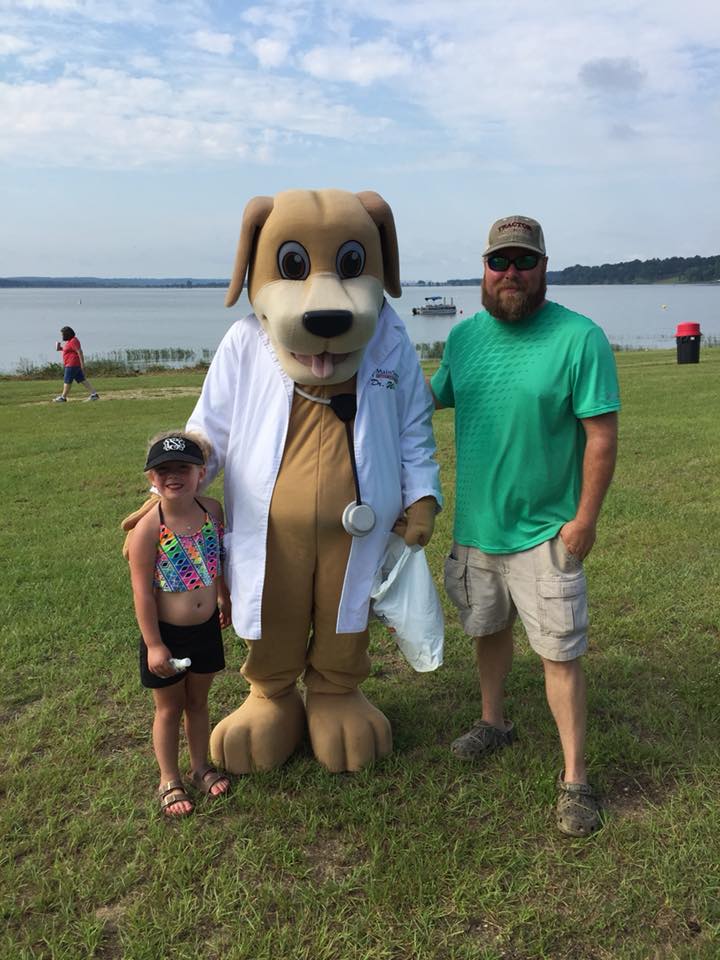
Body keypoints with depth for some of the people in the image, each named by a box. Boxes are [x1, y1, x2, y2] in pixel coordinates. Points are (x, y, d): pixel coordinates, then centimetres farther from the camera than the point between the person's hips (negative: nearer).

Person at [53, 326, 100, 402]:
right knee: (82, 380, 7)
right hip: (75, 364, 11)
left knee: (67, 381, -1)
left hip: (72, 364, -11)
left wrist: (82, 364, -25)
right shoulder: (70, 341, 17)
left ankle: (63, 397, 8)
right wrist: (61, 348, 15)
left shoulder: (73, 341, -16)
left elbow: (79, 351, -21)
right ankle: (94, 394, 3)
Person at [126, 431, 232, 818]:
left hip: (206, 629, 4)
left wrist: (224, 597, 20)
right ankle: (169, 780, 34)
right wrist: (153, 645, -17)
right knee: (169, 709, 15)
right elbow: (142, 592, -18)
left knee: (198, 701, 23)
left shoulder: (212, 510, -9)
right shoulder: (148, 528, -23)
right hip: (167, 634, -4)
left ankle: (201, 767, 43)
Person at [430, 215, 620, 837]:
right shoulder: (465, 336, 2)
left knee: (560, 653, 2)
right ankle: (494, 723, 45)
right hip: (475, 523, 5)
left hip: (545, 530, -5)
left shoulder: (580, 337, -14)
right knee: (488, 628, 21)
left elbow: (602, 434, -14)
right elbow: (432, 397, 18)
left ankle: (575, 779, 17)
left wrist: (585, 518, -16)